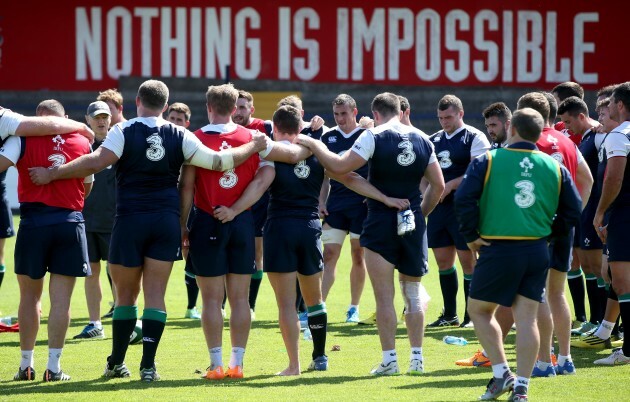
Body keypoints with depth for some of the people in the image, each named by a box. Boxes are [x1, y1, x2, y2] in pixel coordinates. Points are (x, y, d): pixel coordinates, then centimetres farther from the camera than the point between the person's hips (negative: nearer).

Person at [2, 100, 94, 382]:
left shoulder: (24, 138, -2)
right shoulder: (82, 143, 7)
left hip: (34, 221, -1)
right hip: (70, 222, 1)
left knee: (29, 297, 10)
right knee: (61, 299, 2)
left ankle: (26, 365, 13)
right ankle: (54, 366, -1)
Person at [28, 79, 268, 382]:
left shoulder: (124, 131, -6)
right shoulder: (180, 136, 2)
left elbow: (96, 162, -18)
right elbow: (217, 161, 0)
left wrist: (52, 174, -13)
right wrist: (253, 147, 14)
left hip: (130, 220, -2)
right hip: (167, 221, 2)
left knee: (125, 295, 10)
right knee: (155, 295, 2)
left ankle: (116, 363, 17)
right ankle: (148, 365, -6)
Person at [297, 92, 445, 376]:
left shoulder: (374, 137, -9)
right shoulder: (422, 141, 6)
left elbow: (339, 167, -16)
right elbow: (438, 185, 8)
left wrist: (313, 145, -3)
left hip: (381, 222, -4)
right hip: (413, 223, 4)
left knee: (384, 296, 0)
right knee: (412, 292, 14)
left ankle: (389, 359, -1)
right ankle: (417, 358, 12)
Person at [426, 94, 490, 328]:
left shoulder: (474, 138, -5)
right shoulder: (435, 140, 16)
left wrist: (450, 186, -18)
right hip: (438, 208, 7)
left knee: (468, 261, -3)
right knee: (443, 262, 9)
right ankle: (449, 315, 18)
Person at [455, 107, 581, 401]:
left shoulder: (487, 161, -4)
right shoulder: (555, 167, 5)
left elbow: (463, 199, -13)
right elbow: (573, 211, 8)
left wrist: (471, 236, -1)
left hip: (498, 250, -3)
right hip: (538, 251, 3)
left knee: (479, 310, 14)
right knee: (527, 318, 4)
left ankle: (502, 374, 6)